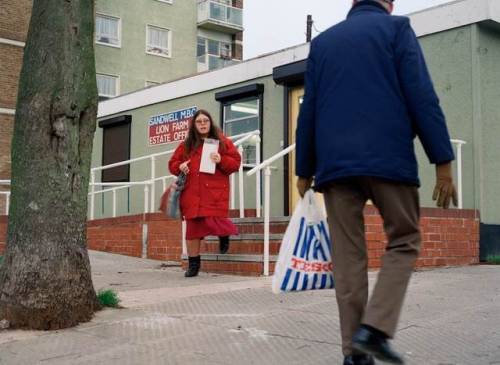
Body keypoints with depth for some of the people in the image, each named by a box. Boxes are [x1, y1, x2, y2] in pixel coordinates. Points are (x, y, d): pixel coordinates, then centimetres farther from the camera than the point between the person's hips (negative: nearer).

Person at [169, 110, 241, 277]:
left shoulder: (222, 142, 7)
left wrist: (221, 161, -14)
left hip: (215, 193, -3)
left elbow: (236, 162, 4)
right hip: (192, 194, 3)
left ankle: (225, 233, 25)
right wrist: (180, 167, -4)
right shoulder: (186, 145, 13)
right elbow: (172, 163, 19)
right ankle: (193, 262, 18)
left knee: (213, 222, -14)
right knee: (192, 227, 4)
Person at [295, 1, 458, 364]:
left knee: (348, 257, 6)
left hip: (335, 164, 4)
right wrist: (443, 162, -5)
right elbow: (421, 97, -4)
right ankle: (375, 328, -5)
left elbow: (308, 110, 16)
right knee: (404, 242, 10)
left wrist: (305, 169, 18)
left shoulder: (322, 41, 19)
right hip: (387, 159, -3)